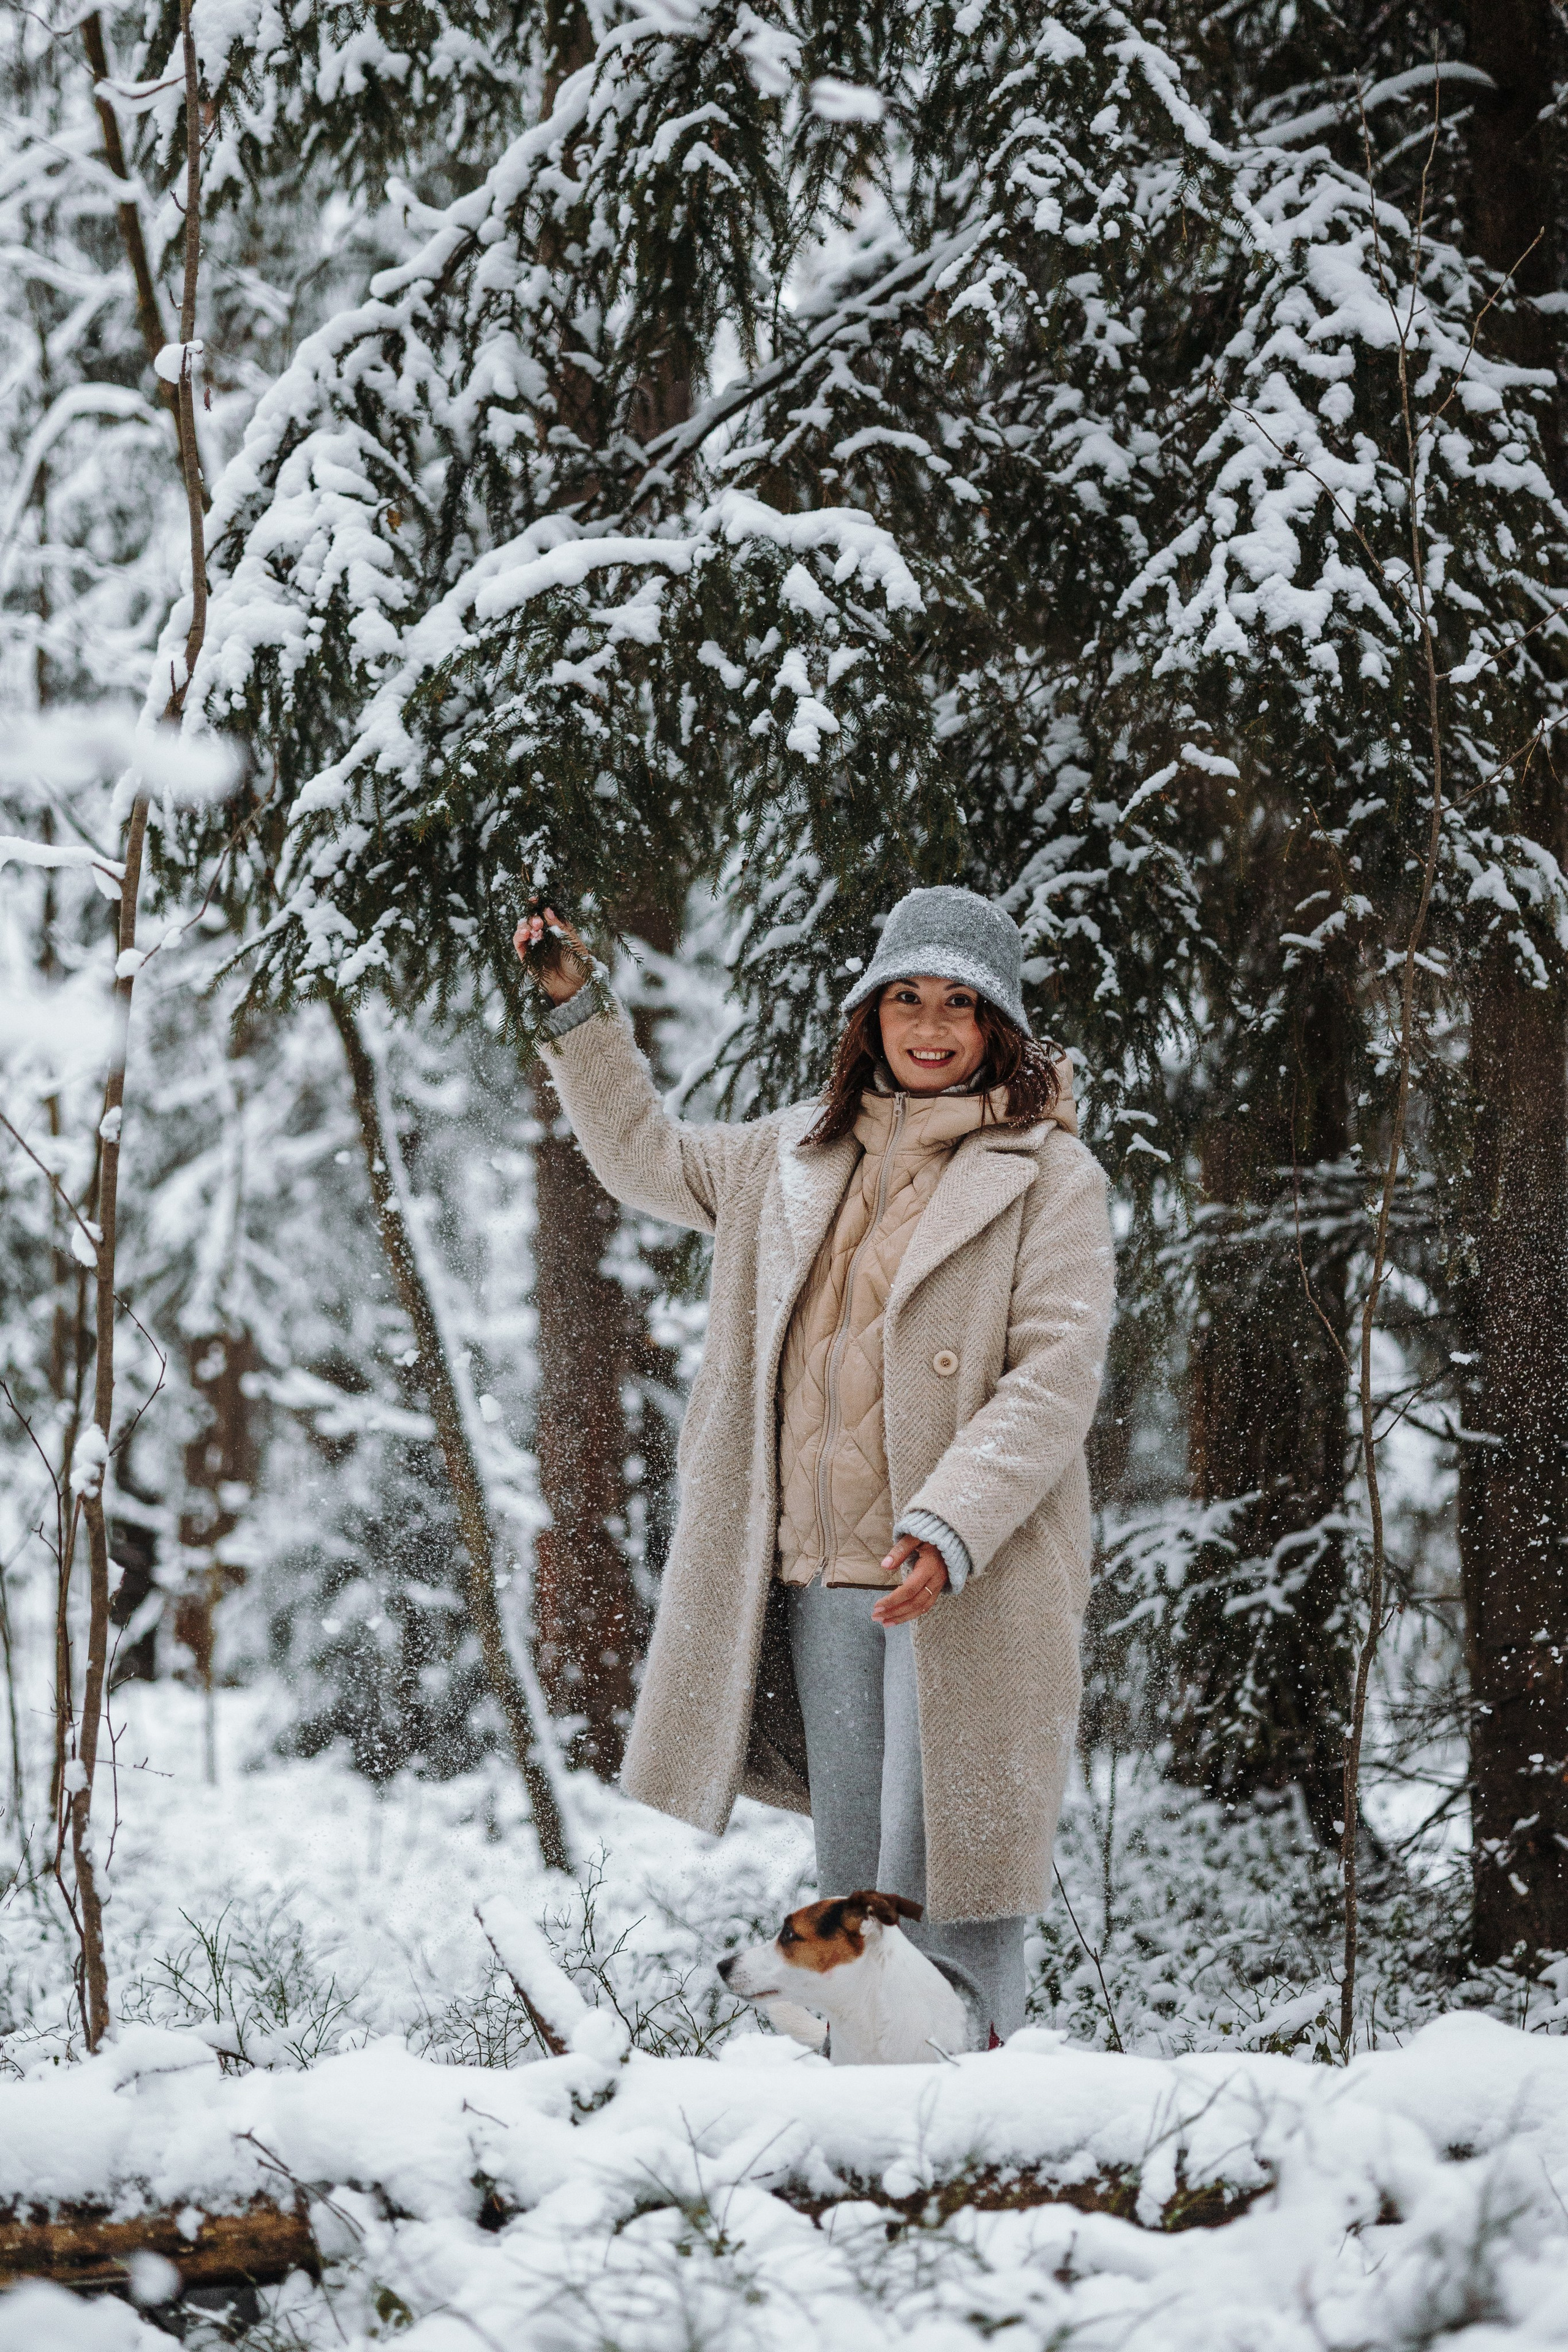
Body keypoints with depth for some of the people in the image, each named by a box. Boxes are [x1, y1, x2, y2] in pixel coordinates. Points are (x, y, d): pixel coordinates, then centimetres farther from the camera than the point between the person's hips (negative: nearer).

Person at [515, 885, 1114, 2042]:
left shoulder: (1048, 1175, -2)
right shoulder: (800, 1156, 16)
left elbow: (1056, 1380, -10)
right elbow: (646, 1155, 31)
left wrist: (948, 1531, -21)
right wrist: (580, 1009, 24)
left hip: (970, 1583, -6)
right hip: (822, 1571, 6)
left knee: (940, 1862, -11)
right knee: (848, 1874, 8)